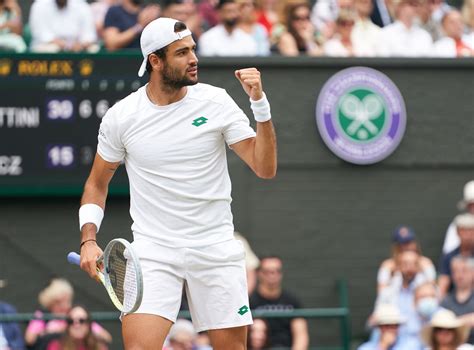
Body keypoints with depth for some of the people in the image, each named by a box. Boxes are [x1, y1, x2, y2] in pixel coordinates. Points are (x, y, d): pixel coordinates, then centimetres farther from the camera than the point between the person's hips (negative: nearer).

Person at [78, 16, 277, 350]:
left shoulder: (216, 102, -2)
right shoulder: (120, 116, -1)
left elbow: (265, 168, -6)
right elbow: (97, 183, 13)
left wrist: (260, 103, -16)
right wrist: (89, 239, -1)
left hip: (215, 248, 1)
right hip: (152, 250, -1)